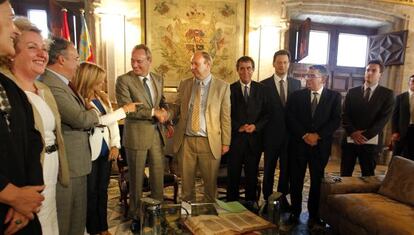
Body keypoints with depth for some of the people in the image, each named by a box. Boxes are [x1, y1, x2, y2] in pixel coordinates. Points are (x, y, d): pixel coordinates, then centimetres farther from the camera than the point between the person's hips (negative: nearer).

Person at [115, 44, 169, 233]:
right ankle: (136, 216, 31)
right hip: (137, 135, -4)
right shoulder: (124, 80, -8)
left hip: (157, 134, 4)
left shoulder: (158, 79, 9)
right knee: (136, 179, 11)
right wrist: (153, 112, -17)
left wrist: (164, 111, -5)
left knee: (159, 175, 13)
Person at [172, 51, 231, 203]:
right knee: (186, 181, 14)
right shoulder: (184, 85, 8)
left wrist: (225, 142, -3)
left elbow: (225, 117, -2)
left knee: (210, 182, 11)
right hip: (186, 141, 3)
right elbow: (177, 109, 11)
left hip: (210, 142, -2)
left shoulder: (222, 86, -2)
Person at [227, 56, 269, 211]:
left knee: (252, 173, 10)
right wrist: (238, 127, -11)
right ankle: (232, 203, 21)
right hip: (236, 138, -1)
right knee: (233, 174, 6)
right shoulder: (230, 89, 1)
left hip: (255, 138, 1)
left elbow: (267, 113, 5)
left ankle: (251, 203, 26)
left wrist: (255, 126, -10)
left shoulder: (261, 89, 6)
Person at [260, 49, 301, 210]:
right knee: (269, 169, 10)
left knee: (286, 168, 13)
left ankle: (282, 197, 31)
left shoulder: (296, 84, 6)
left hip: (291, 133, 3)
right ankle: (268, 199, 25)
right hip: (272, 134, -2)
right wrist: (262, 131, -8)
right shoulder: (264, 84, -3)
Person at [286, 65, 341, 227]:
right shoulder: (296, 95, 4)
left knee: (317, 180, 7)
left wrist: (317, 135, -15)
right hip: (298, 143, 1)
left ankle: (314, 213, 24)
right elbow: (290, 118, -3)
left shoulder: (334, 96, 4)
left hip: (321, 145, 0)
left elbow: (336, 120, -4)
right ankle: (295, 211, 24)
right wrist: (304, 135, -13)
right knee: (296, 180, 7)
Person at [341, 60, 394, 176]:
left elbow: (384, 118, -6)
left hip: (371, 142, -1)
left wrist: (365, 135, -15)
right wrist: (353, 132, -13)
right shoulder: (352, 92, 9)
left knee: (368, 175, 7)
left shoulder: (387, 94, 3)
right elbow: (345, 114, 3)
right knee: (345, 174, 7)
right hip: (350, 140, 2)